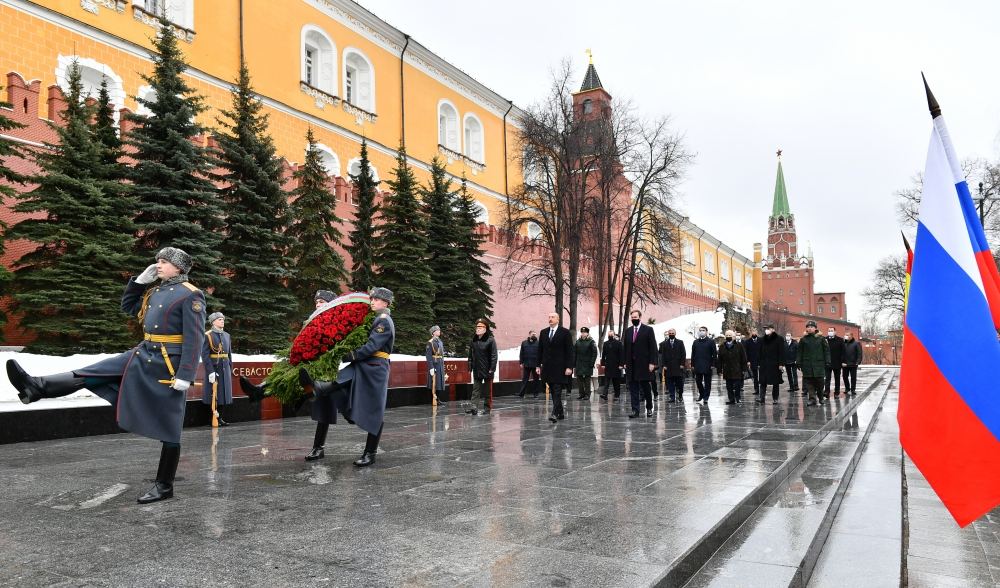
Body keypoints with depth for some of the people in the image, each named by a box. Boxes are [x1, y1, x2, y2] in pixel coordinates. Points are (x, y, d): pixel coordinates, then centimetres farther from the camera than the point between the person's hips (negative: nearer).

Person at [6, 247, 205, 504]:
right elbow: (128, 306, 27)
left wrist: (185, 376, -24)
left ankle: (164, 486, 11)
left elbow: (195, 338, -19)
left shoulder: (191, 295, -14)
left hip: (168, 365, -8)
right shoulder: (156, 291, 12)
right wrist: (140, 280, 12)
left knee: (168, 427, 1)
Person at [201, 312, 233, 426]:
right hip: (214, 368, -6)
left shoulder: (226, 335, 11)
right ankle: (214, 418, 5)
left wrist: (230, 370, 12)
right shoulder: (208, 336, -8)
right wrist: (211, 371, -20)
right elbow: (205, 355, -14)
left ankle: (219, 417, 15)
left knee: (223, 393, 8)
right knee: (214, 394, -1)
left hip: (225, 368, 6)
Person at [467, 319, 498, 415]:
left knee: (487, 390, 5)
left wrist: (492, 368, -15)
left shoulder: (490, 340, -8)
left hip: (487, 370, -4)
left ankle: (487, 408, 13)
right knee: (476, 389, 0)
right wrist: (470, 367, 7)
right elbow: (470, 355, 12)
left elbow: (494, 355, -11)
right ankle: (474, 407, -3)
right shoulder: (473, 340, 8)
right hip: (476, 370, 4)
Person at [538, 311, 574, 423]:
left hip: (559, 367, -5)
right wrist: (538, 365, 9)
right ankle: (560, 412, 19)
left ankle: (555, 413, -13)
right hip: (547, 367, 5)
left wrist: (569, 367, -12)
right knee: (553, 392, 9)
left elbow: (569, 351, -6)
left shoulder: (565, 332, -2)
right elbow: (540, 350, 14)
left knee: (557, 391, -10)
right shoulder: (543, 333, 12)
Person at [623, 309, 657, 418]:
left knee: (646, 388, 5)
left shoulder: (648, 329, -2)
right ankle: (635, 410, 5)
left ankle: (649, 408, 23)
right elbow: (626, 348, 13)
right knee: (633, 389, 2)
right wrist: (625, 362, 7)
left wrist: (652, 363, -11)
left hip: (644, 364, -4)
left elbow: (653, 347, -5)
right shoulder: (628, 331, 12)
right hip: (631, 365, 4)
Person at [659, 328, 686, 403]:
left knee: (679, 382, 0)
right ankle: (672, 397, 4)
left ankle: (680, 395, 15)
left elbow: (683, 354, 3)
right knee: (670, 383, 0)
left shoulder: (680, 342, 7)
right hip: (668, 367, 1)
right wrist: (663, 365, -3)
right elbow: (662, 355, 5)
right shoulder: (664, 344, 9)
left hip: (678, 366, -1)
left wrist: (682, 364, -5)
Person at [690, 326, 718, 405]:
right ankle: (701, 394, 29)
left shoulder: (711, 342, -1)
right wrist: (692, 365, 5)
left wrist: (713, 364, -9)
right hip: (698, 366, 3)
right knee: (698, 381, 9)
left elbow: (714, 354, -2)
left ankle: (705, 399, 9)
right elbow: (693, 354, 10)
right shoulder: (695, 342, 10)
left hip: (707, 366, -3)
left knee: (707, 383, 2)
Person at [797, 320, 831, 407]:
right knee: (809, 382, -3)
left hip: (819, 364, -1)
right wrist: (798, 362, 2)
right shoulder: (803, 340, 6)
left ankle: (820, 398, 20)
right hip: (807, 365, 1)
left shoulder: (821, 339, 3)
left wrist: (827, 362, -1)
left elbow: (826, 350, 4)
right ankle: (812, 399, 1)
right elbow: (799, 352, 7)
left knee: (819, 382, 2)